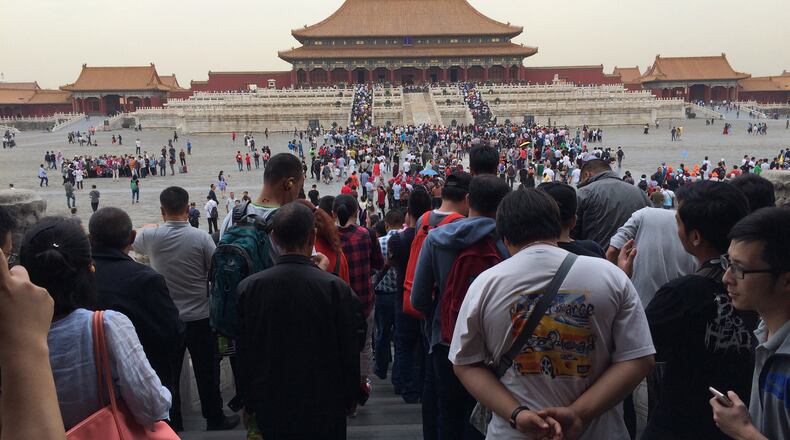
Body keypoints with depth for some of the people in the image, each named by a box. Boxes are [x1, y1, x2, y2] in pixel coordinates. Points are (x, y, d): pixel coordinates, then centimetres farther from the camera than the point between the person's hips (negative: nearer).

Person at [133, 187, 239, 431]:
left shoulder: (150, 236, -8)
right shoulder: (201, 237, -15)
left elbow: (132, 244, 16)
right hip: (199, 317, -2)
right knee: (207, 371, 10)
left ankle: (171, 421, 27)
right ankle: (214, 418, 22)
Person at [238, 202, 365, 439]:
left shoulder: (248, 287, -11)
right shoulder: (335, 288, -18)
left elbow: (245, 352, -2)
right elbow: (350, 351, -10)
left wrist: (249, 402, 11)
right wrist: (351, 398, 6)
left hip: (270, 407, 2)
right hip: (324, 407, -2)